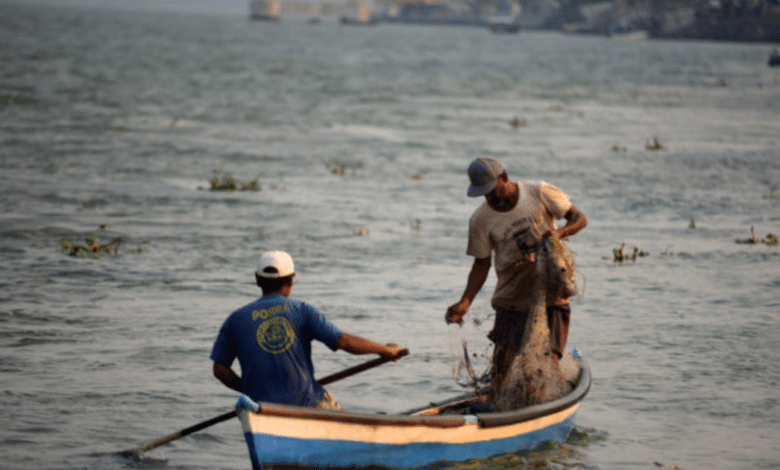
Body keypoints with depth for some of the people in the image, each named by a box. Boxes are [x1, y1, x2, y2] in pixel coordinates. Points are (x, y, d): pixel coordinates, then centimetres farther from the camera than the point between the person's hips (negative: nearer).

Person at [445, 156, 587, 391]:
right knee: (502, 372, -7)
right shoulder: (480, 220, -3)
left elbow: (579, 219, 1)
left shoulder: (539, 193, -6)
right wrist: (465, 302, -9)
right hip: (511, 300, 1)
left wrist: (559, 232, -21)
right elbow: (481, 264, 5)